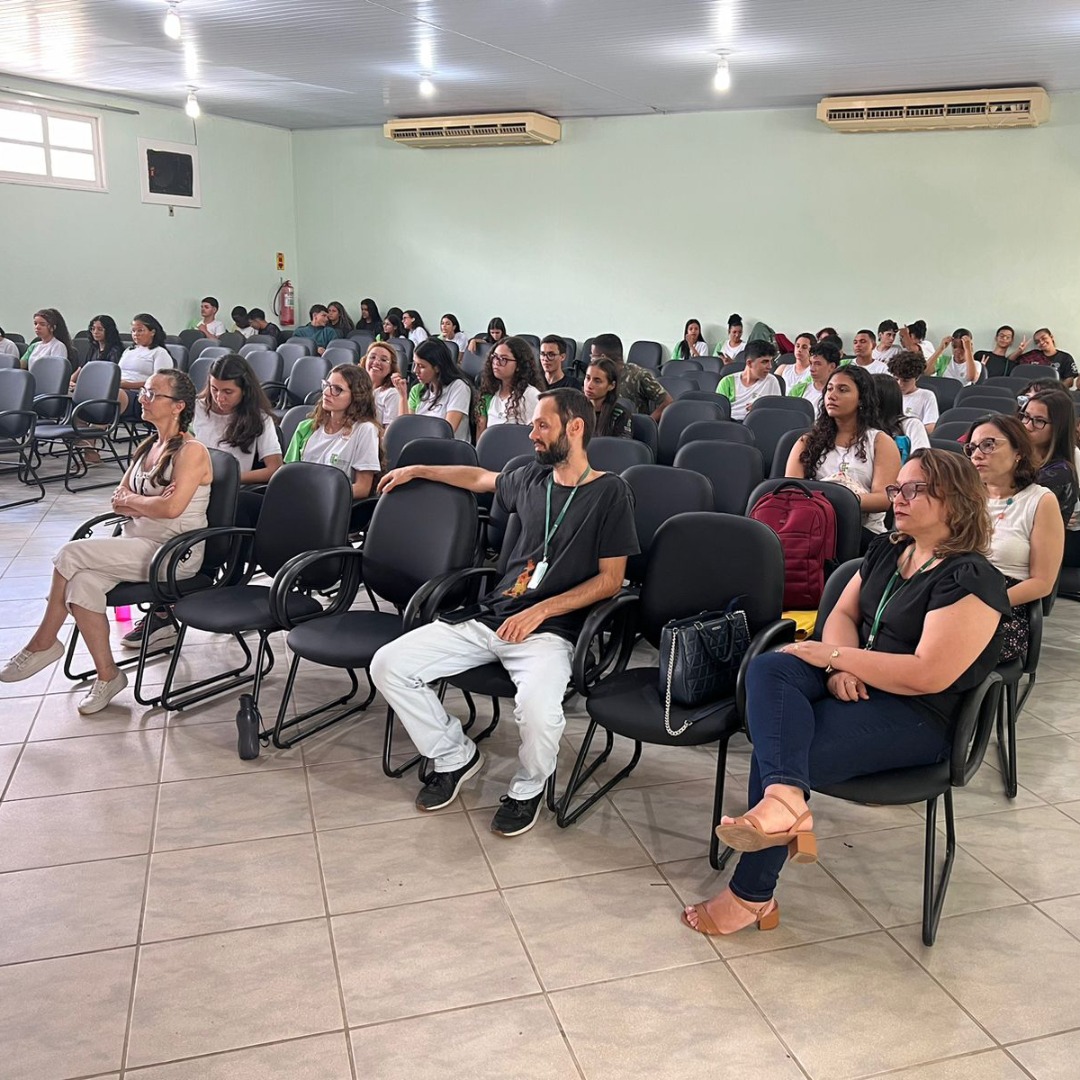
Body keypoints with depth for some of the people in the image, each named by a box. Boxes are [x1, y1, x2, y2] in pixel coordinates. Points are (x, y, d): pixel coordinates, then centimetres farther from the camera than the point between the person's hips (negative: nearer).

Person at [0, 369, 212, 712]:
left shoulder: (191, 451, -11)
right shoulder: (148, 447, 15)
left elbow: (172, 507, -23)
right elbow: (118, 501, 13)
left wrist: (132, 499, -5)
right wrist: (147, 505, -9)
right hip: (137, 544, 7)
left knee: (72, 554, -20)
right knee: (83, 583, -21)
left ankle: (43, 644, -2)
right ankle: (107, 675, -11)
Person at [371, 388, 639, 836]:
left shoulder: (610, 493, -2)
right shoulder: (533, 477, 14)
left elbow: (610, 579, -6)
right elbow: (481, 478, 36)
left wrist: (539, 611, -14)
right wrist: (417, 470, 42)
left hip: (550, 629, -6)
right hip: (488, 616, 6)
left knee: (538, 708, -37)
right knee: (388, 665, -7)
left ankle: (528, 789, 0)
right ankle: (455, 756, 14)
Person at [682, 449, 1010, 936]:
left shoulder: (971, 580, -13)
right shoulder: (886, 550, 13)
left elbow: (929, 675, -21)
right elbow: (843, 613, 13)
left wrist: (835, 656, -17)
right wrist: (842, 668, -10)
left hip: (918, 718, -8)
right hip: (858, 685, 8)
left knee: (773, 747, -24)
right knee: (768, 669, -23)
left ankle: (751, 895, -11)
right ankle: (784, 798, -45)